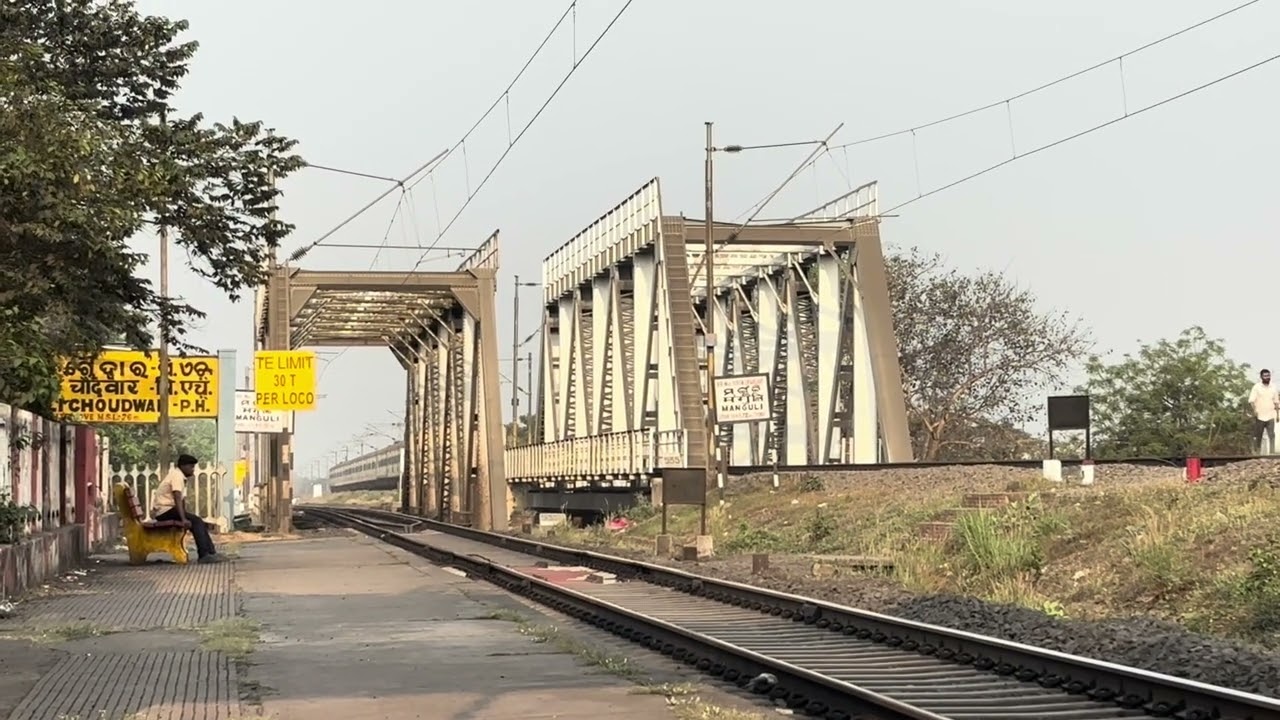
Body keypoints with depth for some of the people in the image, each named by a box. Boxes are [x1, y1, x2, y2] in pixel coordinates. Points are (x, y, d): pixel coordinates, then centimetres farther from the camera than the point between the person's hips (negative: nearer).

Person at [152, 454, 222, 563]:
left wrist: (186, 516, 3)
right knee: (196, 521, -20)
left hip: (169, 509, 10)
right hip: (164, 510, -10)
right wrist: (184, 519, -31)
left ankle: (211, 552, 2)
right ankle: (204, 555, -23)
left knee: (200, 522, 7)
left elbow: (183, 500, 15)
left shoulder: (183, 477, 17)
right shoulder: (177, 475, -14)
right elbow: (177, 499, -25)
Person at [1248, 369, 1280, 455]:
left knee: (1271, 435, -7)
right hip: (1259, 416, -2)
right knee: (1257, 436, 5)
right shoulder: (1256, 387, -3)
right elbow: (1251, 400, -10)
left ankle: (1272, 452, -6)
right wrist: (1254, 409, -26)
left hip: (1270, 416, 2)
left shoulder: (1273, 388, 9)